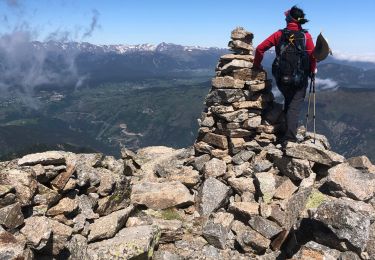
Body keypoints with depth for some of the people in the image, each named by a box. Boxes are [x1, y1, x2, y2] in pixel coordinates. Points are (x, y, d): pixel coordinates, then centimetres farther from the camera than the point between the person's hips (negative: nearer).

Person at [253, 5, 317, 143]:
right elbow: (312, 56, -10)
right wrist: (313, 71, 7)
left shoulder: (279, 34, -1)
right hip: (300, 79, -2)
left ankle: (285, 132, 29)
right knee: (295, 106, 2)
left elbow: (260, 49, -4)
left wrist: (257, 65, 10)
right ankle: (289, 136, -9)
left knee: (288, 101, 26)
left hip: (281, 79, 2)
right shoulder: (306, 36, -3)